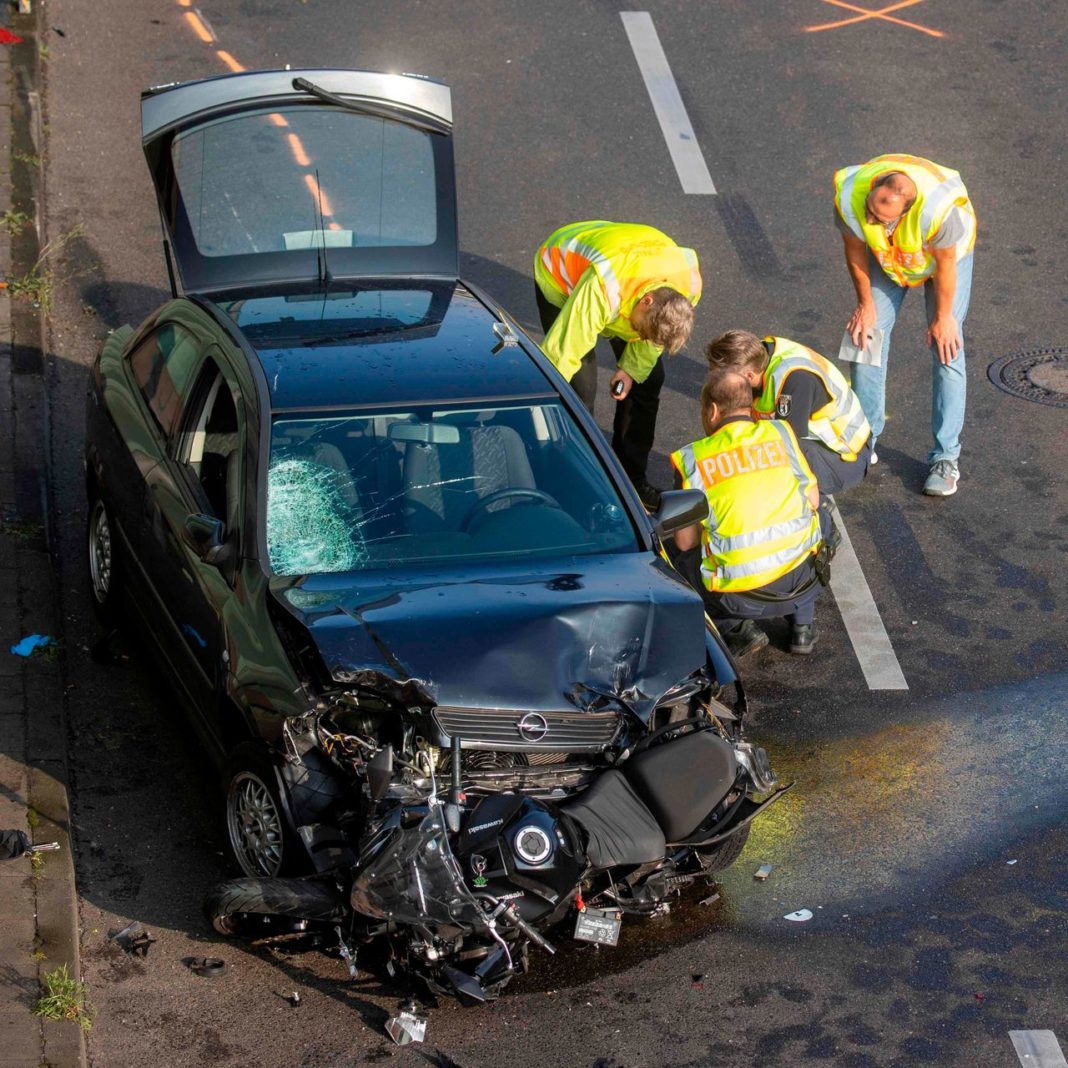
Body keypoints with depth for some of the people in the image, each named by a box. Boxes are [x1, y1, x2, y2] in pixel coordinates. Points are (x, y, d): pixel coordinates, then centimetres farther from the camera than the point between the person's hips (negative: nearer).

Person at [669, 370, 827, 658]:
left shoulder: (692, 459, -2)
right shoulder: (780, 432, 4)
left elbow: (685, 542, 1)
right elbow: (813, 501, 9)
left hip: (741, 597, -2)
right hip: (800, 580, 2)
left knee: (687, 560, 27)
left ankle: (738, 628, 7)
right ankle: (802, 624, 23)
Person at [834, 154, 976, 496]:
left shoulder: (941, 208, -45)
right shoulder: (849, 195, -36)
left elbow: (945, 263, -25)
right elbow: (855, 250, -14)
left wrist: (943, 316, -11)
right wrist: (865, 303, -4)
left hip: (946, 253, -3)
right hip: (885, 257, 3)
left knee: (947, 350, -9)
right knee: (866, 338, -1)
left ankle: (945, 459, -2)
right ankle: (863, 443, 14)